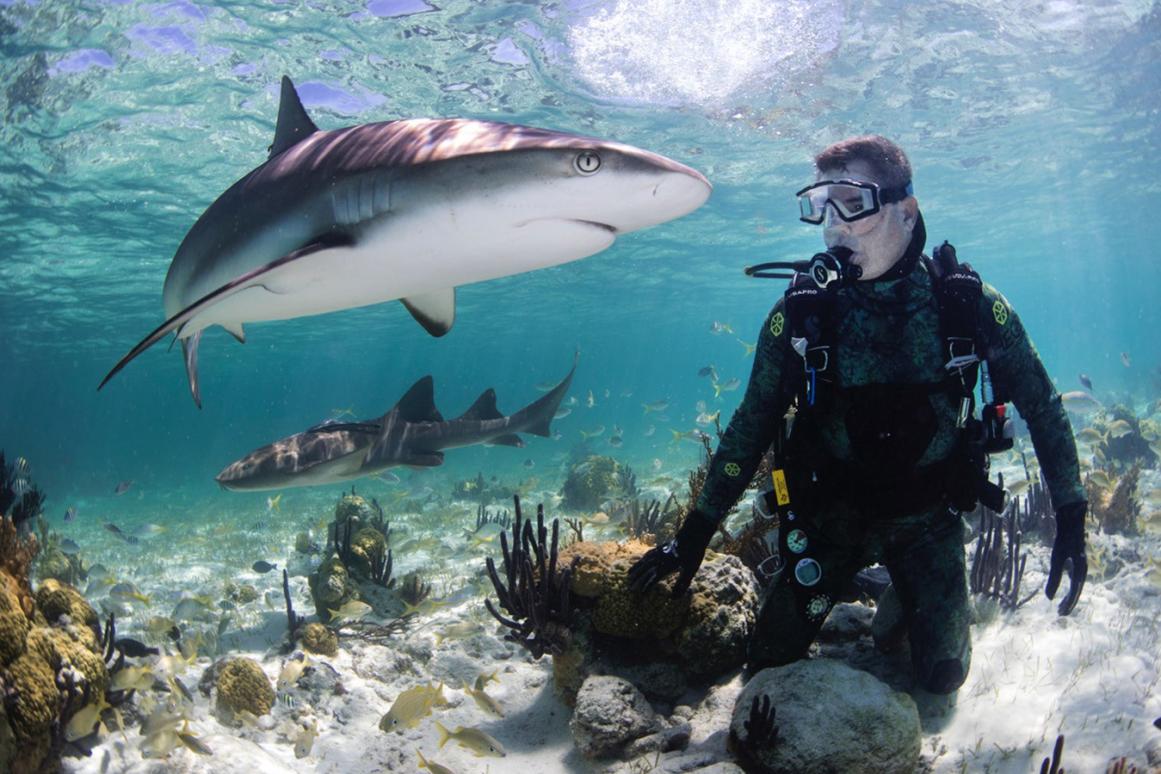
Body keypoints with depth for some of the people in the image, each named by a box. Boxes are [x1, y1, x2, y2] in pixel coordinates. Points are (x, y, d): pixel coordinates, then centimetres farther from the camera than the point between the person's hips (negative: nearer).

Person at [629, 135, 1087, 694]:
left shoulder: (970, 303, -15)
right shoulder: (800, 311, -15)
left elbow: (1042, 407, -2)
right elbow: (751, 427, -7)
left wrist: (1071, 520, -5)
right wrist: (696, 531, -9)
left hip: (928, 517, 0)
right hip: (834, 515, 0)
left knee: (942, 675, 5)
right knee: (771, 660, 2)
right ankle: (857, 587, 32)